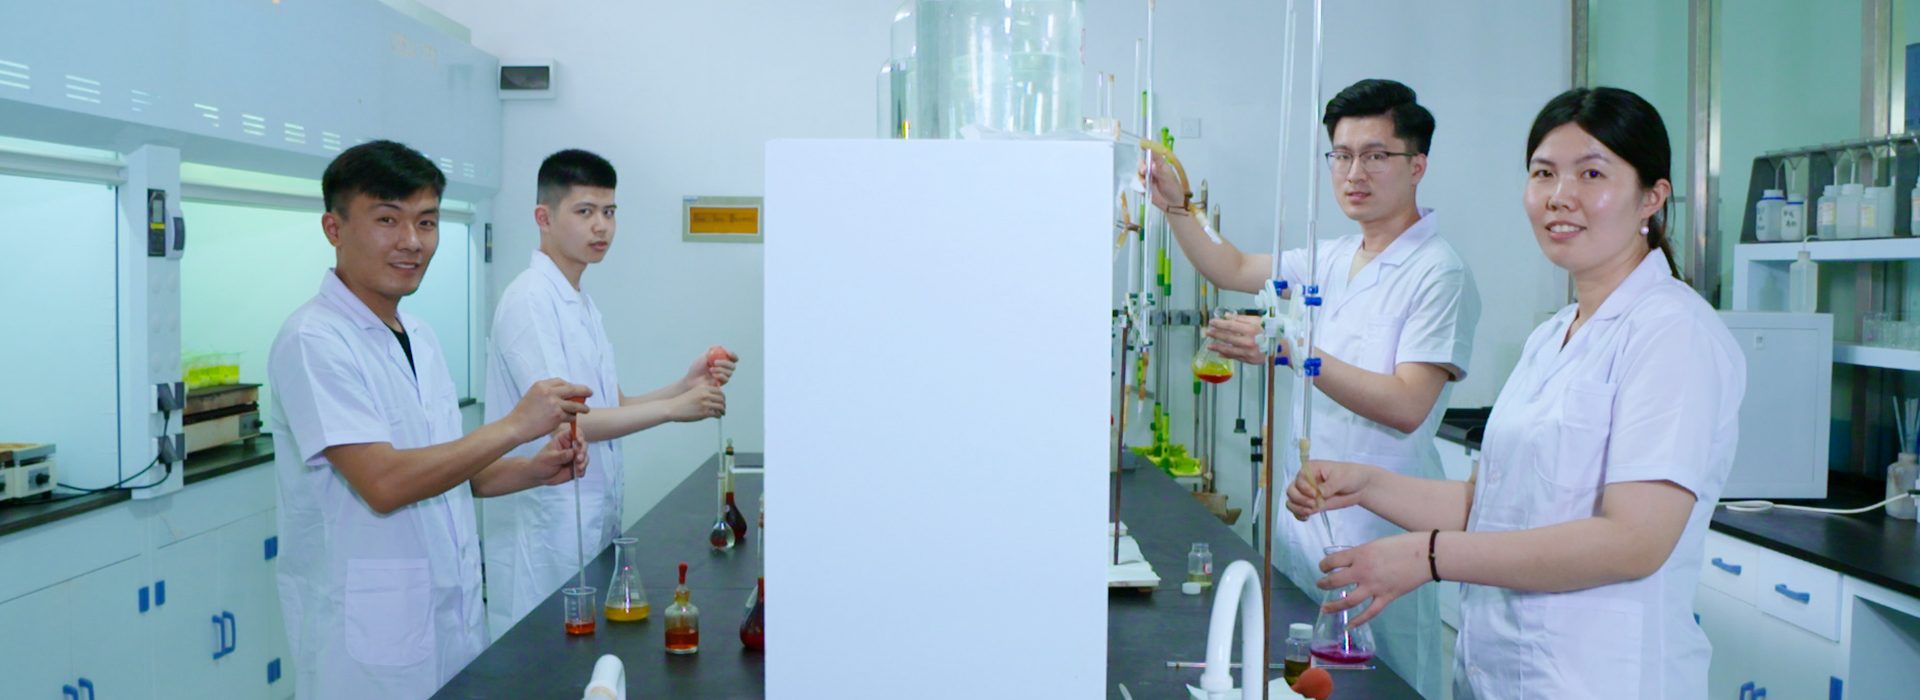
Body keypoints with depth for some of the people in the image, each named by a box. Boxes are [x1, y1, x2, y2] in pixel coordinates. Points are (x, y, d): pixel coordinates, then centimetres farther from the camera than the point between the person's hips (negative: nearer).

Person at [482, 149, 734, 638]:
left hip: (594, 518, 9)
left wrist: (684, 387, -4)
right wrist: (673, 409, -21)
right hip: (546, 522, -9)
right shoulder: (529, 300, -14)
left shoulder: (583, 305, 16)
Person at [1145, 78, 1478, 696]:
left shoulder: (1440, 275, -13)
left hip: (1378, 531, -7)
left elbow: (1407, 406, -22)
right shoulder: (1331, 260, 11)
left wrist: (1293, 351, -29)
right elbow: (1233, 270, 26)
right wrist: (1175, 207, 13)